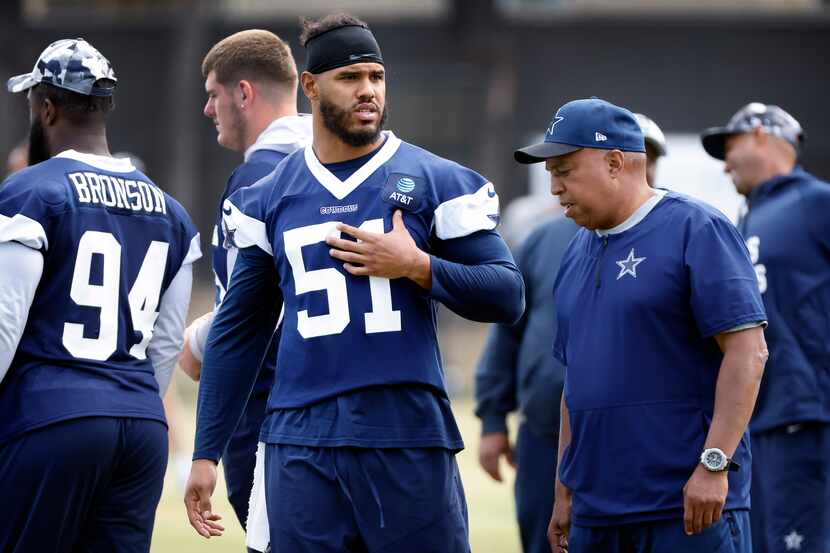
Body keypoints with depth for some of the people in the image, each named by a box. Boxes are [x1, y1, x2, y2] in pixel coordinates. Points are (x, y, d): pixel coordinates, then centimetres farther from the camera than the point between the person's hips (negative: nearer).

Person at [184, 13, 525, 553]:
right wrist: (206, 453, 10)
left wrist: (417, 266, -13)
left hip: (409, 438, -2)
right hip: (302, 442, 2)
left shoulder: (437, 182, 3)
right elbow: (237, 330, 14)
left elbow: (507, 295, 1)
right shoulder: (269, 199, 10)